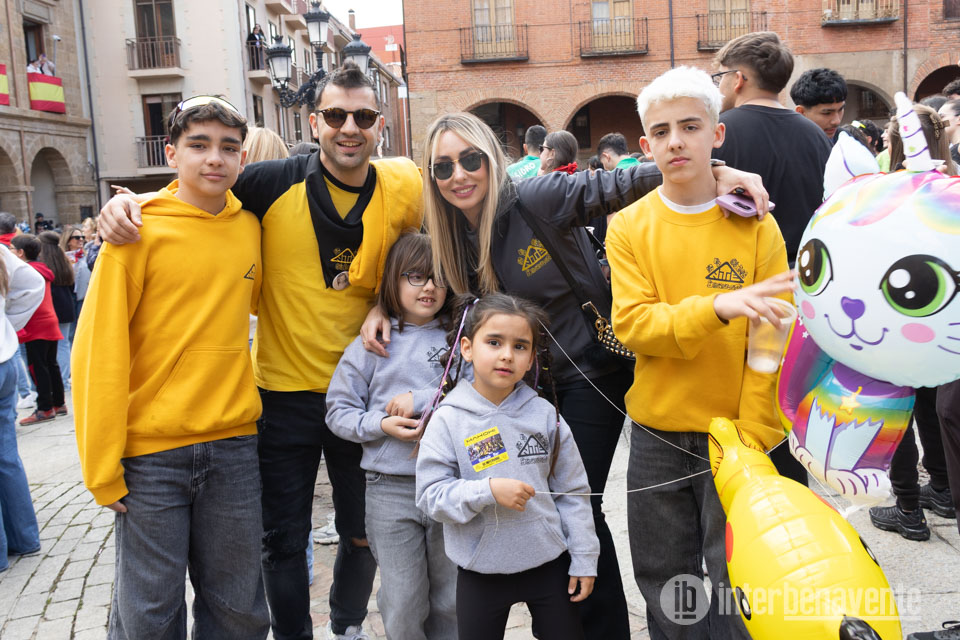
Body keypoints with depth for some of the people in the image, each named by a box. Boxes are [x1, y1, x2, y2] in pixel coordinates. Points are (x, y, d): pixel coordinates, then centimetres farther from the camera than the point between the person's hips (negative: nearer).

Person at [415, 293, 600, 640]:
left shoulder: (544, 414, -4)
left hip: (549, 563, 2)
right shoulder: (448, 420, -10)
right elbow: (430, 495, -13)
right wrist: (488, 491, -26)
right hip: (481, 572, -1)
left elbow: (572, 491, 1)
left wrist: (584, 559, 1)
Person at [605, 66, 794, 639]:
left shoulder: (754, 225, -4)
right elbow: (631, 324, -13)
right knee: (665, 584, 15)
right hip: (657, 435, 2)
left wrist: (754, 439, -12)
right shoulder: (629, 228, -1)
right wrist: (716, 306, -28)